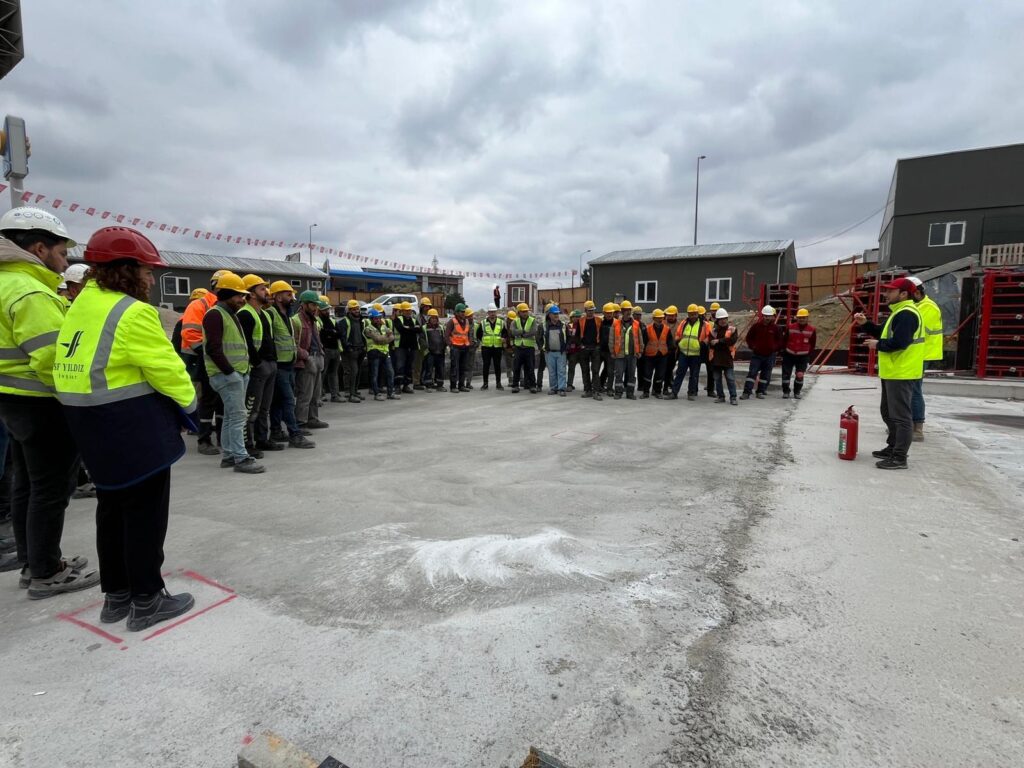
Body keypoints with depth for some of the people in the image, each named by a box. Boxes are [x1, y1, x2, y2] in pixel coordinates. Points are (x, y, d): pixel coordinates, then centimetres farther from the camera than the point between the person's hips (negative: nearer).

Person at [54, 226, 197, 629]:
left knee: (112, 505, 18)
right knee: (145, 509, 2)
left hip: (91, 428, 9)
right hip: (134, 428, -9)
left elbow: (74, 367, 13)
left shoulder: (80, 307, 11)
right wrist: (188, 400, -1)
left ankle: (116, 594, 30)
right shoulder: (132, 312, -18)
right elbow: (166, 368, -17)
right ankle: (146, 599, 13)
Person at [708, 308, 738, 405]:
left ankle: (733, 398, -1)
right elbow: (711, 344, -6)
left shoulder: (732, 329, 3)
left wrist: (719, 341, -15)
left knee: (730, 378, -5)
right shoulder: (712, 330, 7)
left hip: (727, 358, -2)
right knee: (717, 379, 8)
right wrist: (725, 343, -15)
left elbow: (732, 340, -15)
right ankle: (721, 397, 19)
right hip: (715, 358, 3)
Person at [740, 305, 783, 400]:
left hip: (770, 355, 1)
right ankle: (746, 392, -9)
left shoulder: (776, 328, -3)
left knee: (766, 374, 8)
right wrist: (752, 346, -1)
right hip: (756, 354, -1)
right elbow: (749, 337, 8)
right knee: (752, 373, -7)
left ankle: (760, 392, 18)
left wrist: (775, 349, -4)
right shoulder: (756, 325, -4)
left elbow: (780, 340, 7)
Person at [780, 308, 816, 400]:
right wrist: (784, 351, 3)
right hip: (789, 355, 0)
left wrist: (808, 354, 4)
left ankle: (797, 392, 17)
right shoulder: (790, 327, -7)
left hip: (803, 357, 0)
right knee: (786, 374, 0)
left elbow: (813, 344, 5)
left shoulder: (811, 330, -5)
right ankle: (785, 392, 14)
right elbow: (785, 340, 3)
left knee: (800, 375, -1)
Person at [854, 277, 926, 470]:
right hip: (892, 373, 11)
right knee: (889, 413, 20)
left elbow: (899, 342, -26)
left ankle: (899, 458, -2)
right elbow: (883, 333, 20)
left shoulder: (906, 314, -17)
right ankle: (892, 448, 31)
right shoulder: (899, 312, 18)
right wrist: (865, 324, 6)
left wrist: (878, 345, -11)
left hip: (901, 374, -11)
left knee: (901, 416, -6)